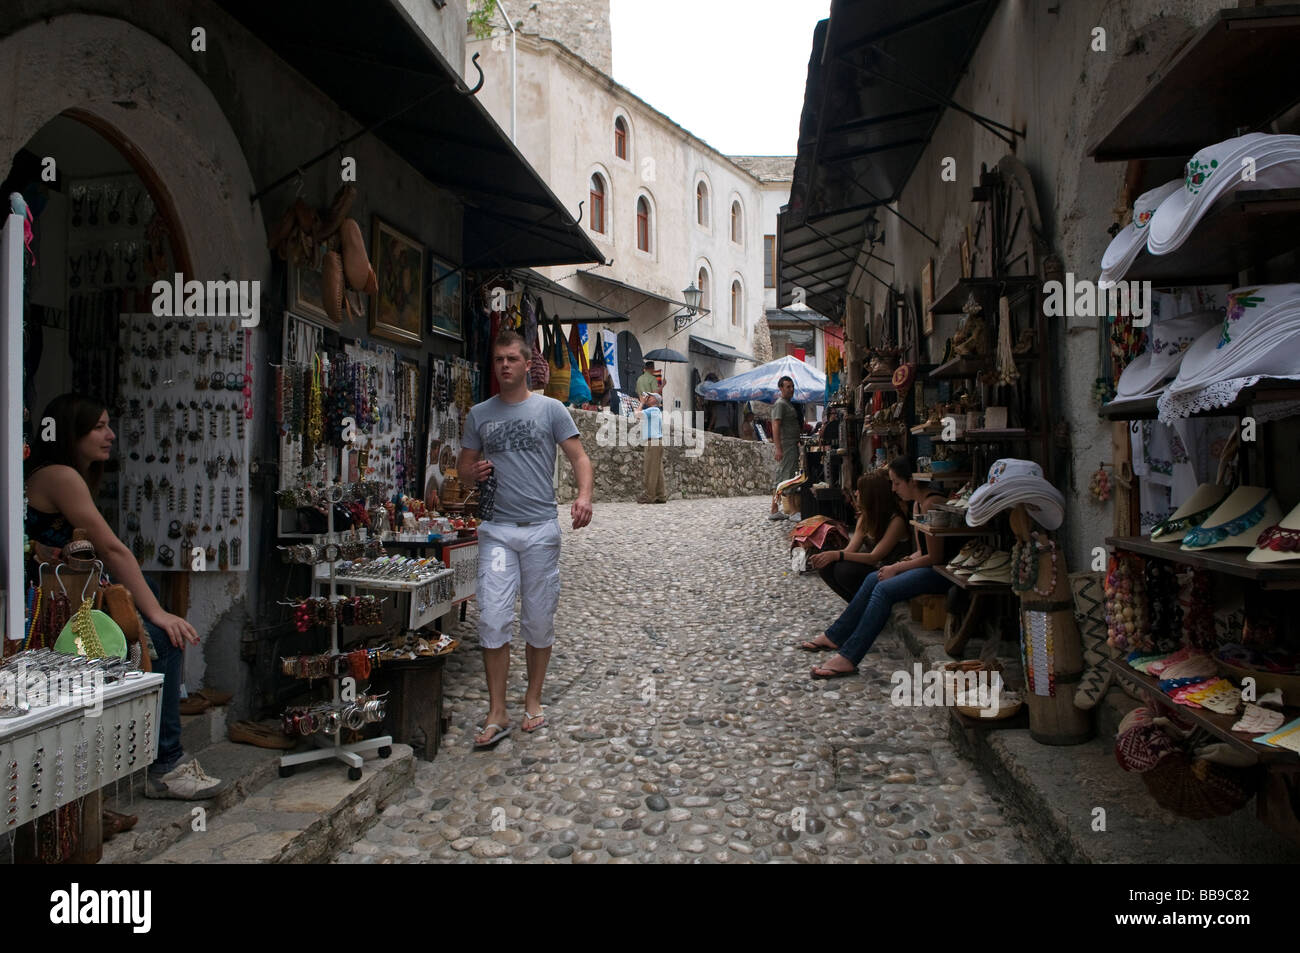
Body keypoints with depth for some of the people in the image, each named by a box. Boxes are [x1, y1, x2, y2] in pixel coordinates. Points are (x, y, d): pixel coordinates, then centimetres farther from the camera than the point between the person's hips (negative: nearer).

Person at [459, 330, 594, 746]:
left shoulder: (550, 409, 4)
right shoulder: (479, 414, 11)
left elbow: (579, 457, 0)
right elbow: (463, 467, 18)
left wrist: (584, 495, -18)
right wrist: (474, 472, -7)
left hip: (541, 528, -1)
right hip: (497, 529, 1)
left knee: (539, 620, 6)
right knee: (493, 619, -6)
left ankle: (533, 701, 24)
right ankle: (497, 714, 3)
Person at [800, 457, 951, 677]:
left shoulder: (932, 504, -18)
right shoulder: (917, 504, 13)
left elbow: (934, 557, -19)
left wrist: (897, 568, -11)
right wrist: (900, 563, -1)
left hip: (941, 572, -10)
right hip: (927, 566, 10)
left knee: (885, 589, -23)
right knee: (873, 579, -1)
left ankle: (848, 658, -26)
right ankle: (835, 636, 3)